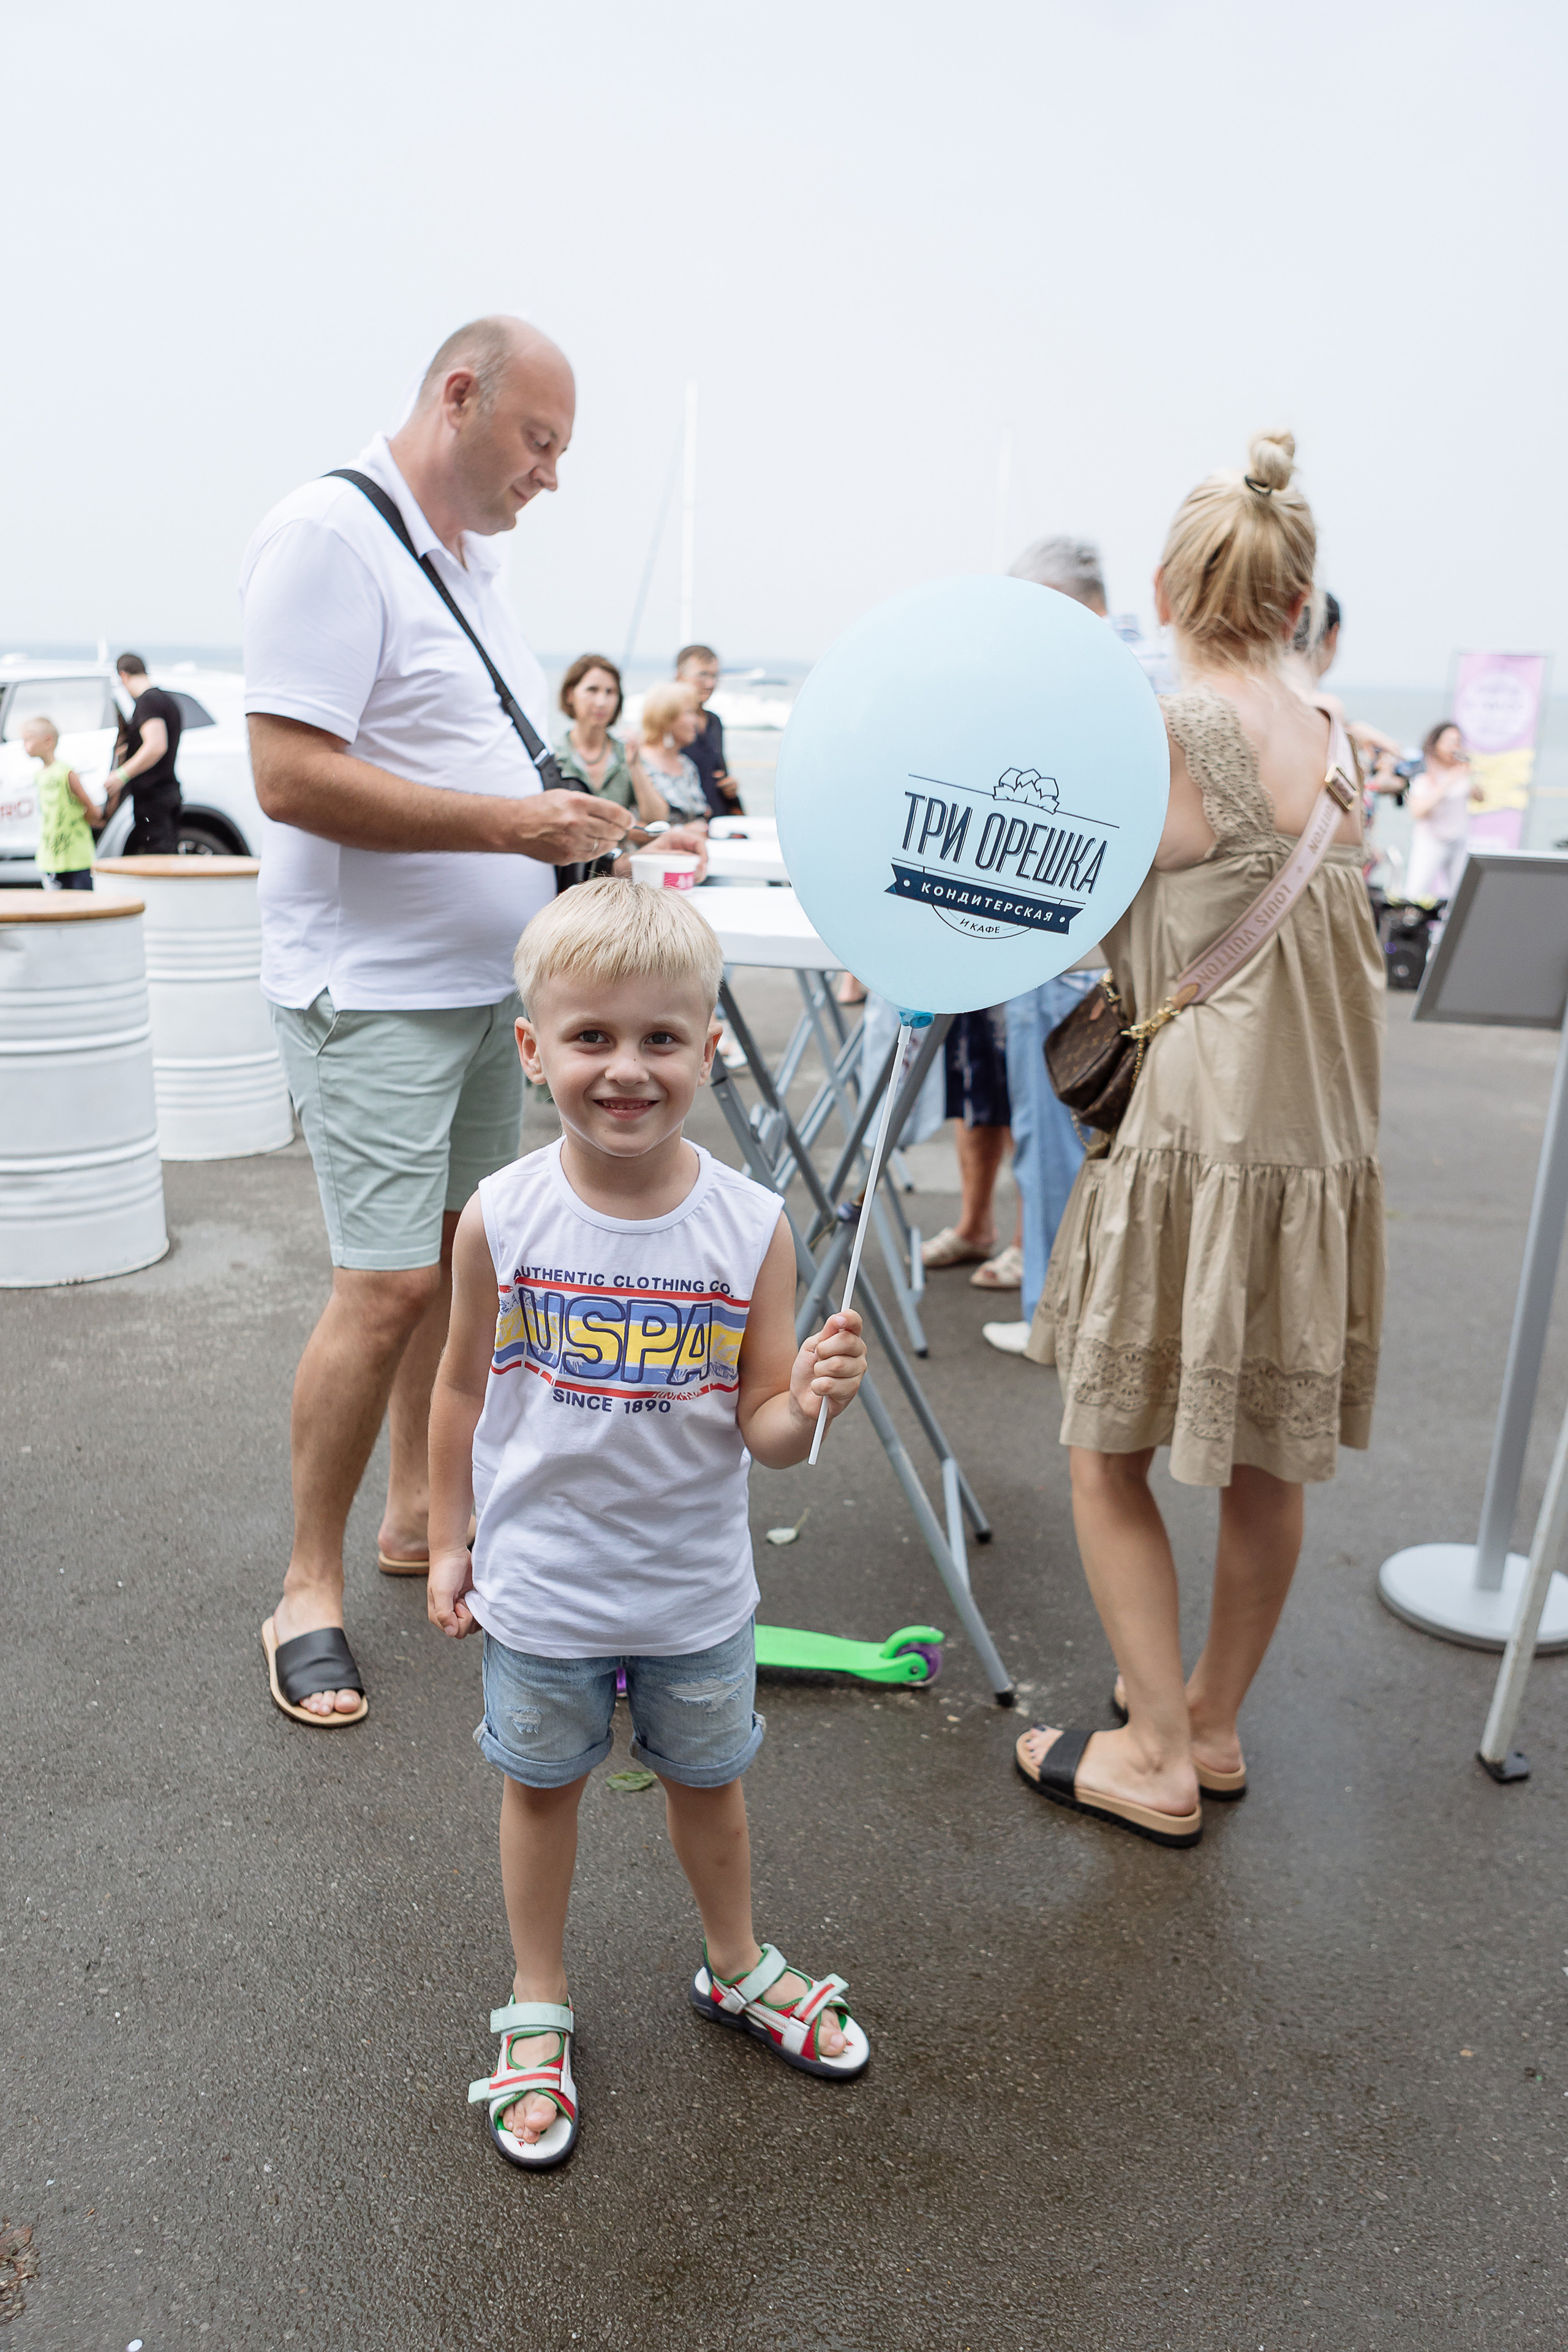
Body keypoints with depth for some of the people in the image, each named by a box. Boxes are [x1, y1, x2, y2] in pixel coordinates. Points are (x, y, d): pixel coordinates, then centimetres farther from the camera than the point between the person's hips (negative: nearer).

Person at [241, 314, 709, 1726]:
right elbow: (293, 777, -21)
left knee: (463, 1253, 13)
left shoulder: (472, 558, 16)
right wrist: (513, 822, -22)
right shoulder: (332, 533, -13)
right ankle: (310, 1586, 8)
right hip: (374, 991, -9)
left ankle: (418, 1512, 28)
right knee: (390, 1283, -9)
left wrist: (580, 827, 7)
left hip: (485, 981, 9)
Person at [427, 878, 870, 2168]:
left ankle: (738, 1968, 50)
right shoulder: (502, 1218, -16)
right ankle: (539, 2009, 44)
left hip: (696, 1587, 1)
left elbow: (764, 1433, -10)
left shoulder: (751, 1225, -16)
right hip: (539, 1583, 0)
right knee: (541, 1787, 19)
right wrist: (449, 1543, 4)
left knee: (707, 1781, 22)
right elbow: (464, 1389, -2)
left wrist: (811, 1398, -32)